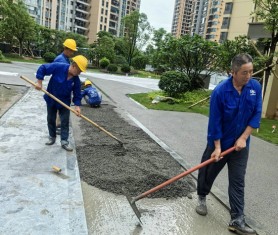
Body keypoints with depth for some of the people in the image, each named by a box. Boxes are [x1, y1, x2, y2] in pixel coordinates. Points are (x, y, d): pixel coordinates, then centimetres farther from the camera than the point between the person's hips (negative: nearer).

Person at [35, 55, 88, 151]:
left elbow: (77, 94, -8)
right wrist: (39, 82, -22)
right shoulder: (58, 67, -24)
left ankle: (64, 141, 11)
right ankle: (52, 137, 32)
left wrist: (77, 105, -19)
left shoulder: (76, 80, -15)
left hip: (64, 102, 1)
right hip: (51, 99, -1)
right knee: (51, 120, 13)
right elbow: (42, 68, -18)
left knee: (65, 121, 1)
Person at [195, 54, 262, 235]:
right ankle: (202, 197, 42)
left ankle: (237, 220, 12)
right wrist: (217, 147, -15)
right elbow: (215, 121, -16)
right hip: (219, 142, -2)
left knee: (238, 182, 4)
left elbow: (256, 115, -4)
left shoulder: (256, 87, -8)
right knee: (208, 172, 15)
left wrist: (243, 138, -11)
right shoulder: (220, 91, -21)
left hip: (240, 144, 3)